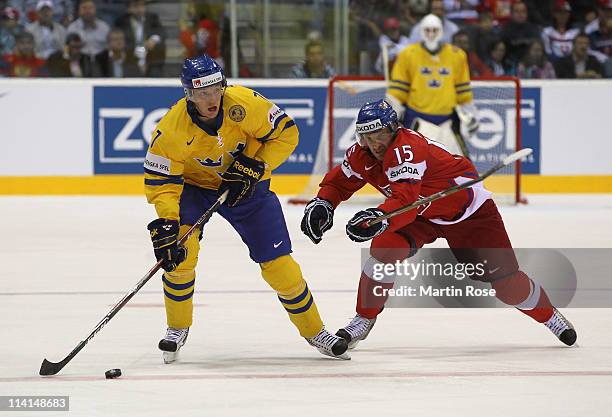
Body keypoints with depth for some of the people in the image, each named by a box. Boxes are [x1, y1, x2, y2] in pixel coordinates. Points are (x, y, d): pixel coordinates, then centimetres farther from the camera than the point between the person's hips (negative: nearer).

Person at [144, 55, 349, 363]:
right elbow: (160, 181, -24)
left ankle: (314, 330, 19)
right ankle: (177, 329, 1)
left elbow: (286, 132, -14)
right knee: (179, 250, -23)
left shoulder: (244, 104, -28)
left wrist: (256, 166, -24)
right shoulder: (171, 129, -29)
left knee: (278, 262, -2)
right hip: (194, 186, -1)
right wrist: (165, 222, -38)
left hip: (246, 186, 1)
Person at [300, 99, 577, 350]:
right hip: (424, 215, 6)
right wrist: (323, 204, -16)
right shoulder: (361, 154, -12)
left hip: (467, 208, -6)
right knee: (385, 248, -21)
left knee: (502, 275, -6)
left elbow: (405, 201, -48)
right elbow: (340, 180, 5)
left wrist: (380, 218, -67)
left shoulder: (407, 148, -36)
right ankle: (364, 319, -8)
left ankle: (549, 316, 20)